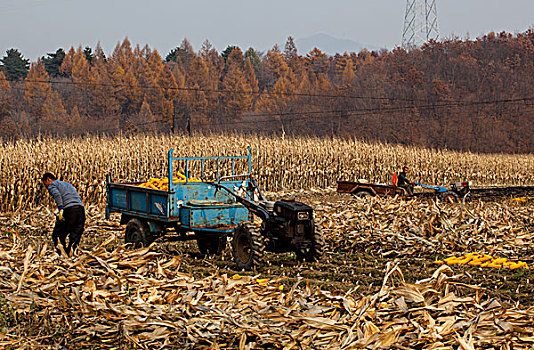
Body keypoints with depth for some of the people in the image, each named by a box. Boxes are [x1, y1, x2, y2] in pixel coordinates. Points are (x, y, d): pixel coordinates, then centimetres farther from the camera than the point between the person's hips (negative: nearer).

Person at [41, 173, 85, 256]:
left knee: (57, 235, 2)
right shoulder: (67, 184, 35)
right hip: (81, 208, 7)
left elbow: (57, 195, -11)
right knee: (75, 236, 9)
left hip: (69, 209, -7)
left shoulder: (52, 185, 12)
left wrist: (61, 209, -20)